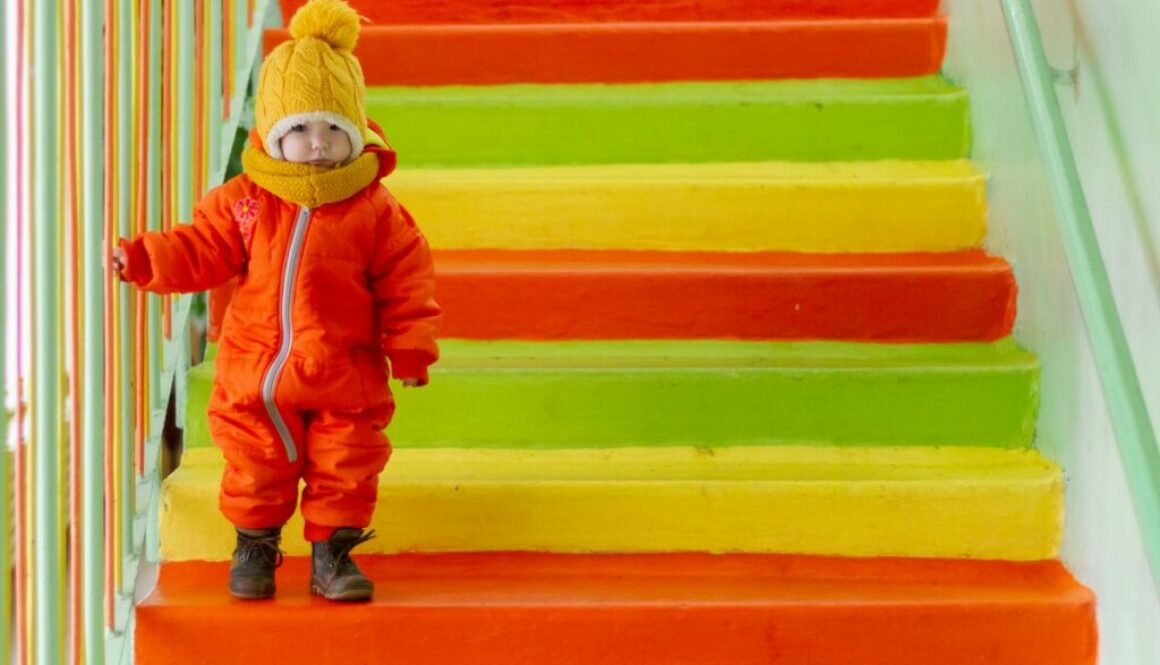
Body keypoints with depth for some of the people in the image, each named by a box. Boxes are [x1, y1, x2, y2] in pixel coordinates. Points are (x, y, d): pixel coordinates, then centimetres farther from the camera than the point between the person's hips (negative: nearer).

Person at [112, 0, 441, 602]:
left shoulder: (375, 211, -8)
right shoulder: (244, 202, -5)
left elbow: (405, 282, -3)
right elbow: (201, 251, 0)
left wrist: (411, 348, -7)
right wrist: (145, 259, -15)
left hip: (344, 378, -1)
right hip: (257, 374, 1)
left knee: (345, 467, 6)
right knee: (256, 468, 11)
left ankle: (332, 552, 22)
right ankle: (255, 547, 31)